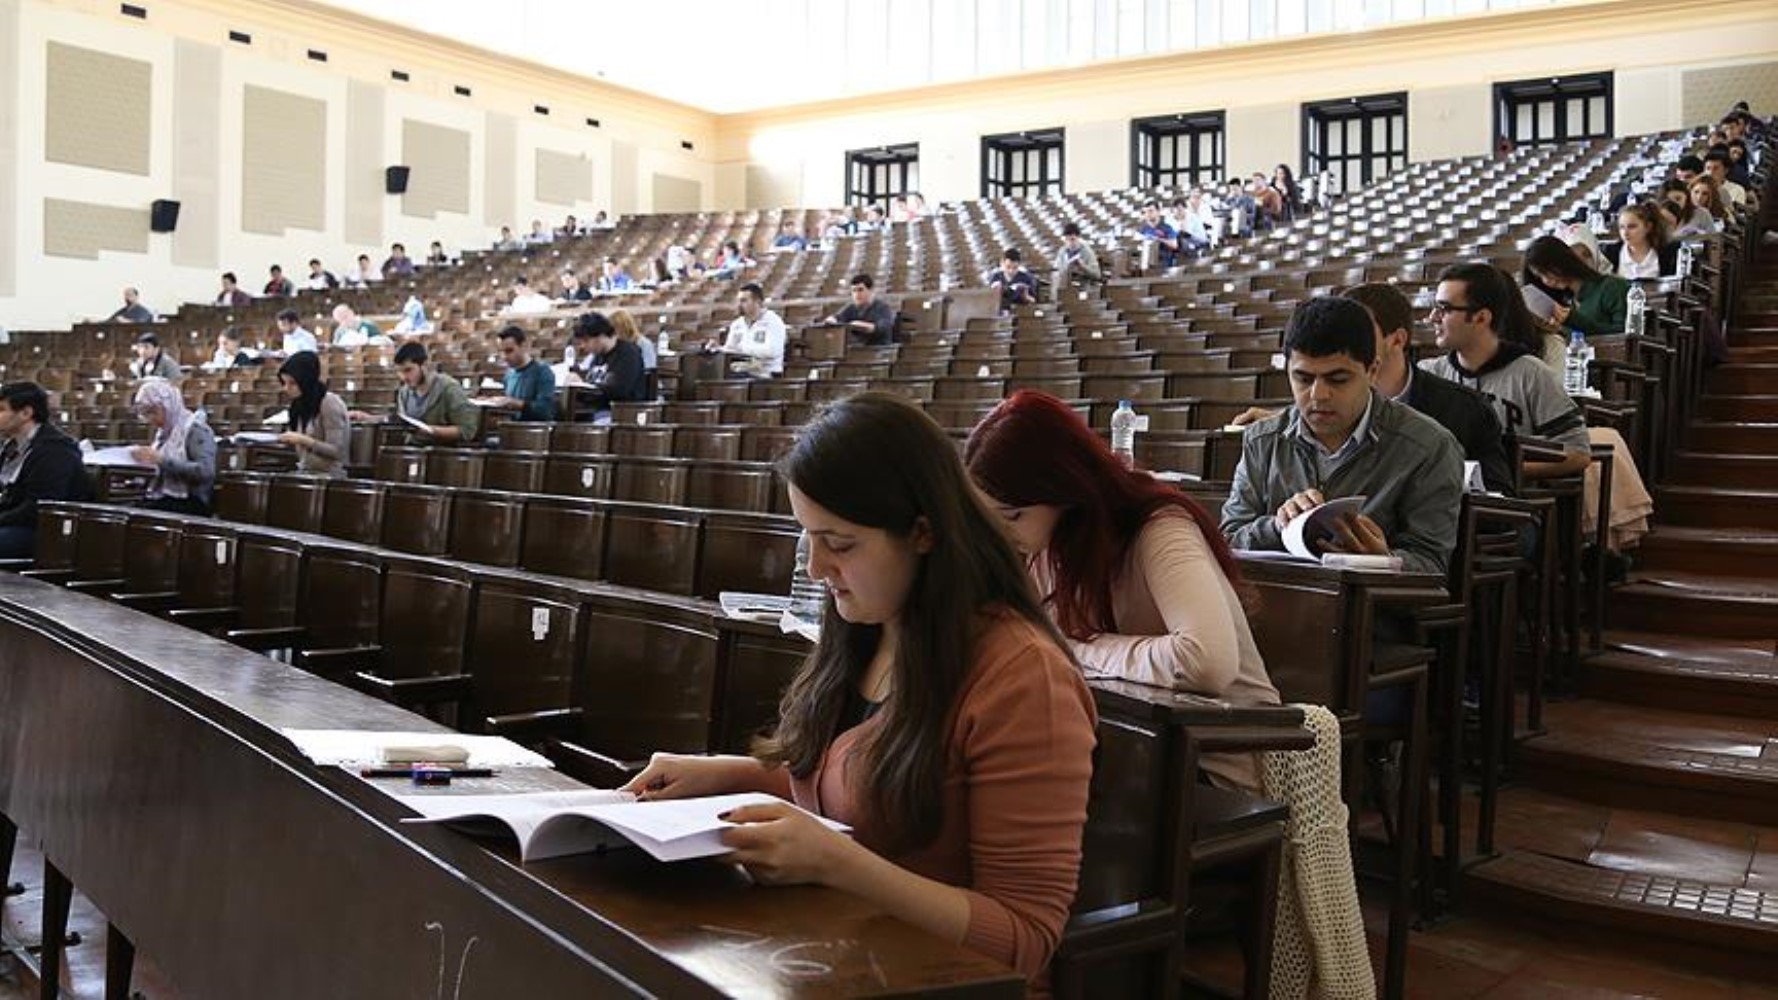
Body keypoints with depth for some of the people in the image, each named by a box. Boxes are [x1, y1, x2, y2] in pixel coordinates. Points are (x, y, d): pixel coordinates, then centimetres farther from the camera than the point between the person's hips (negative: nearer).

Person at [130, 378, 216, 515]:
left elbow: (206, 472, -21)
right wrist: (144, 459, 5)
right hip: (157, 499, 7)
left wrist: (161, 460, -22)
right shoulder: (163, 432, 17)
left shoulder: (196, 430, -7)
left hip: (188, 504, -7)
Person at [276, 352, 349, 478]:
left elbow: (337, 451, -17)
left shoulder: (330, 403, -12)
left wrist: (304, 440, -23)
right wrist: (291, 440, 4)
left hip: (328, 475, -8)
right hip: (305, 472, 8)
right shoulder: (300, 404, 11)